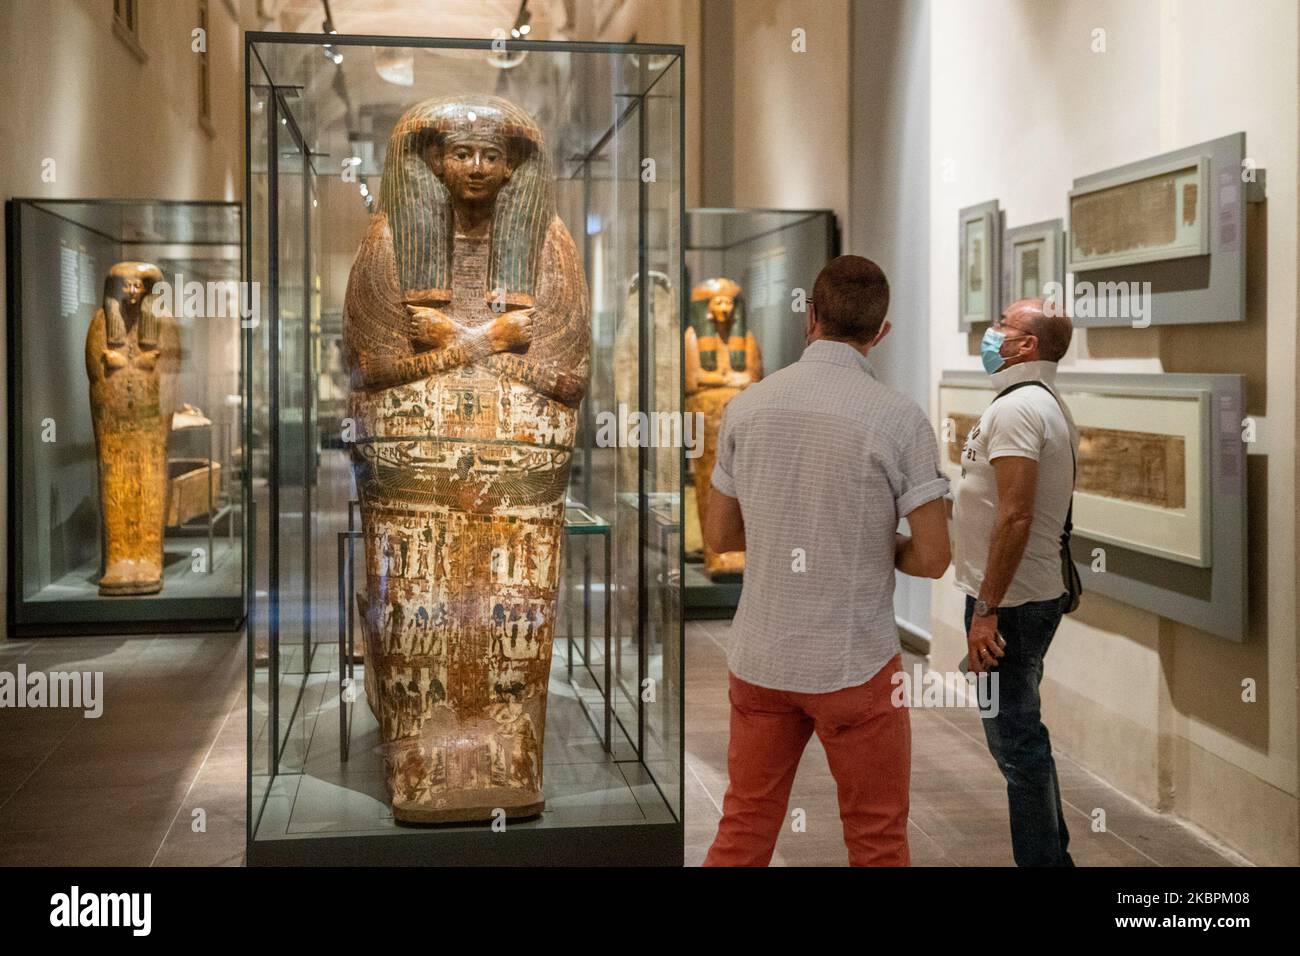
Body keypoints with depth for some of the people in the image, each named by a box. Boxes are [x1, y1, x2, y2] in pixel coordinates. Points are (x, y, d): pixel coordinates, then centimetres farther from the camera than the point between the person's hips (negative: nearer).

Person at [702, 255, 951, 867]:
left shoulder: (746, 406, -1)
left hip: (759, 656, 4)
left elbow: (719, 535, 7)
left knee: (743, 832, 16)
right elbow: (932, 559, -11)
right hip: (854, 663, -4)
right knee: (877, 843, 12)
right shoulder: (899, 419, -12)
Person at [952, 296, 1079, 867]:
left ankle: (1041, 859, 6)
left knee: (1015, 740, -2)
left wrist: (986, 611, -24)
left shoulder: (1015, 408, -18)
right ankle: (1052, 852, 29)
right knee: (1023, 734, 19)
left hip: (1009, 601, -11)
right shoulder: (1050, 406, 14)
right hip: (1037, 594, 11)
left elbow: (1015, 516, -25)